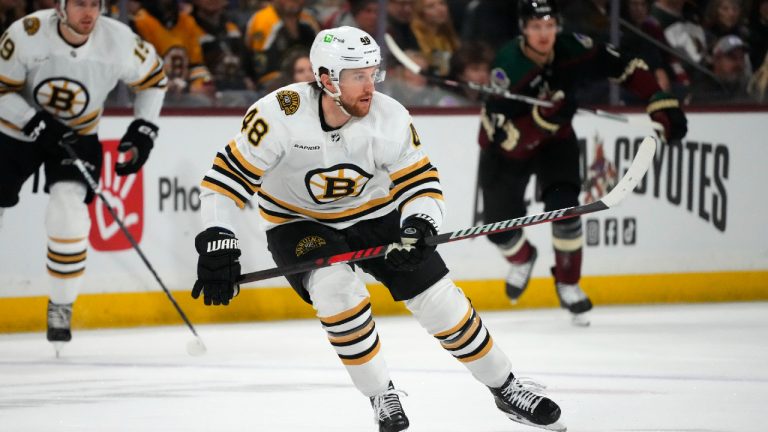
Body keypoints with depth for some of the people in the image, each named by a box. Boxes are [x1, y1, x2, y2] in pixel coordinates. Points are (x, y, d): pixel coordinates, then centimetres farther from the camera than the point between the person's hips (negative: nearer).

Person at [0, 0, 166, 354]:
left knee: (67, 215, -20)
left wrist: (142, 131, -8)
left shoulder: (119, 41, -21)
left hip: (78, 135, 0)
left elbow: (153, 78, -2)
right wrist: (36, 124, -27)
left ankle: (61, 306, -2)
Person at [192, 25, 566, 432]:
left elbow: (419, 182, -13)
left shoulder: (389, 118, -21)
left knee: (438, 298, -4)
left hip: (374, 215, 2)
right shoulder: (281, 113, -29)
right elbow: (228, 175, -24)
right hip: (298, 223, -2)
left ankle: (506, 389, 16)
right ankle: (381, 397, -10)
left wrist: (419, 226, -34)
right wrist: (216, 245, -31)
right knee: (337, 288, -29)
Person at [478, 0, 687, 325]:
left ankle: (568, 284, 3)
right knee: (500, 225, 0)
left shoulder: (572, 50, -24)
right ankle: (523, 259, 38)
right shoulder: (508, 68, -35)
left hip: (555, 139, 2)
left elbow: (626, 68, -11)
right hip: (505, 147, -2)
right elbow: (510, 141, -38)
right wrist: (545, 117, -53)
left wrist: (662, 105, -20)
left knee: (563, 206, -19)